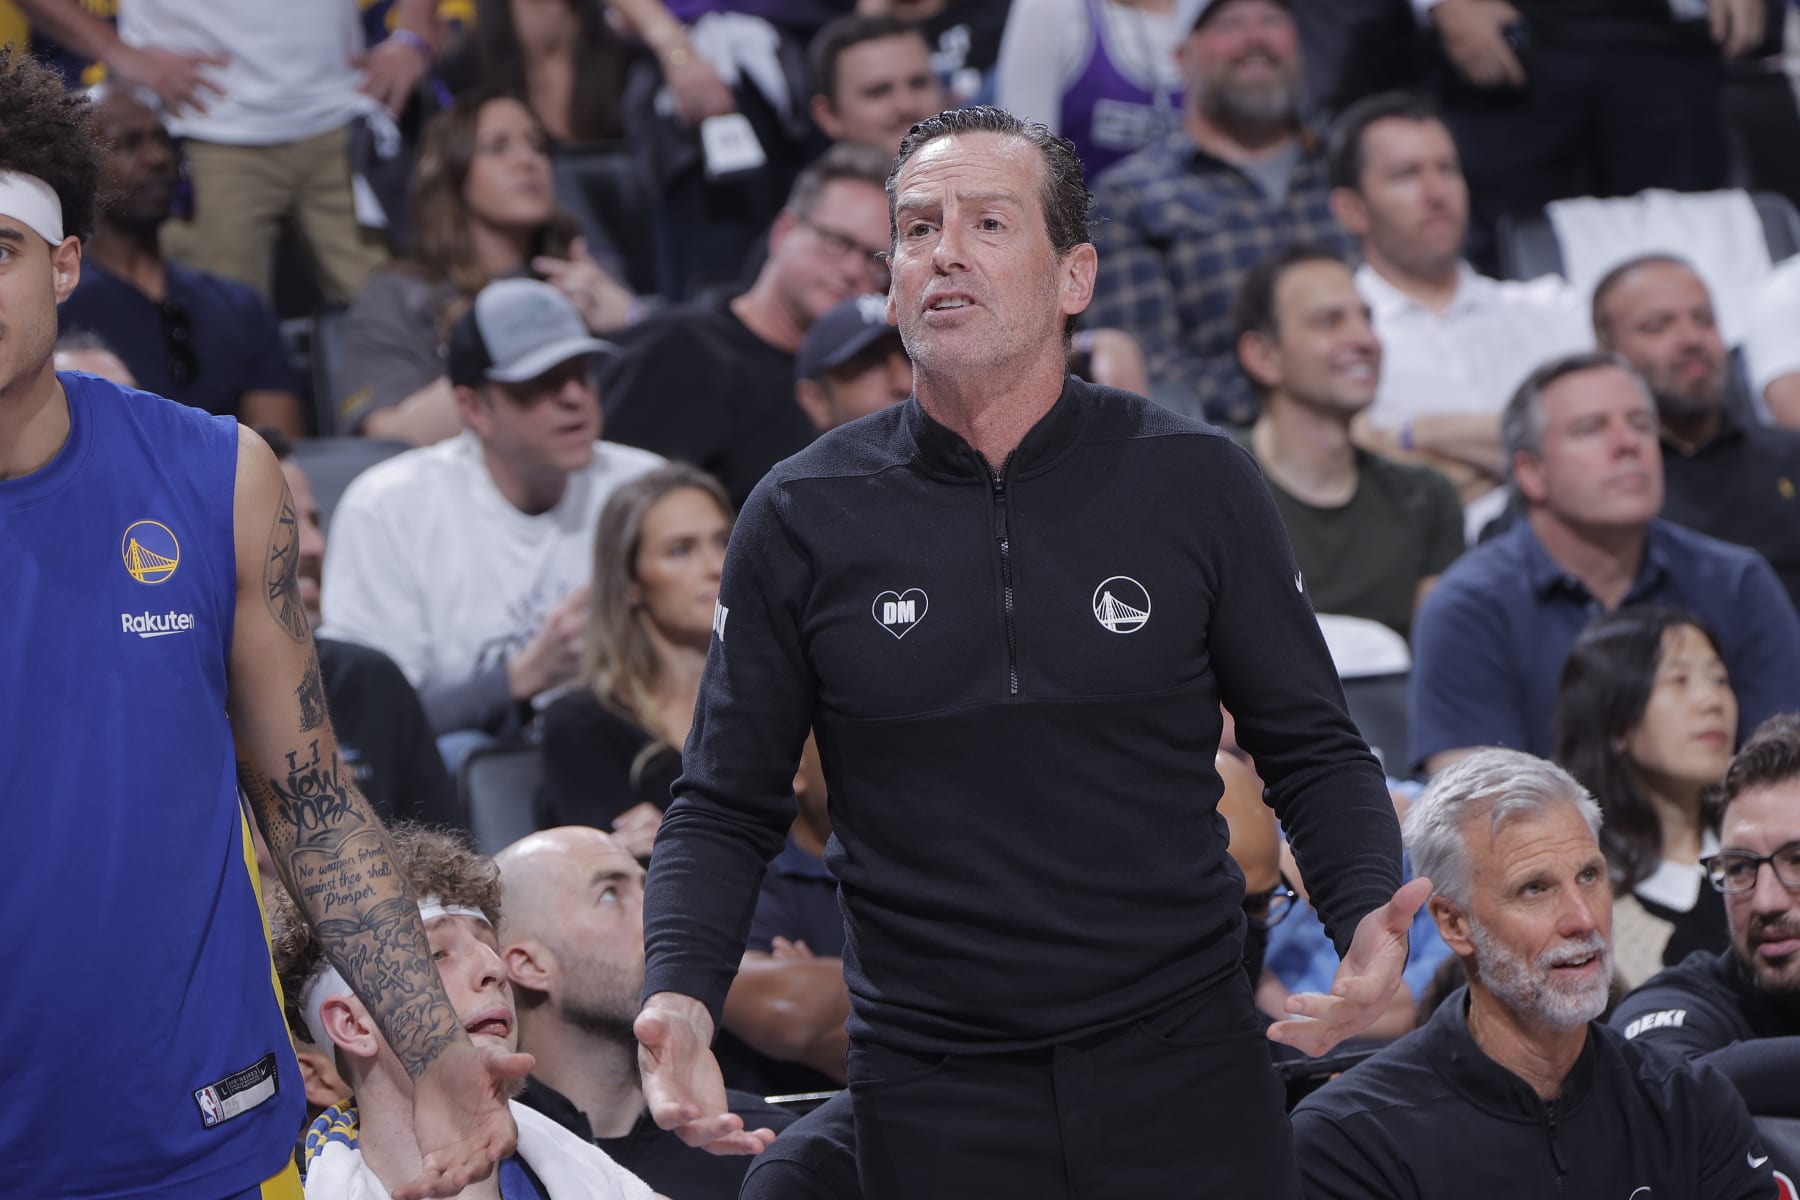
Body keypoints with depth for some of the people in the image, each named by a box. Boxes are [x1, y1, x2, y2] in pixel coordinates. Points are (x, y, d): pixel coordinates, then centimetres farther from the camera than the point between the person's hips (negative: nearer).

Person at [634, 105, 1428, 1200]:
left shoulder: (1194, 483, 0)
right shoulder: (802, 520, -1)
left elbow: (1312, 749, 5)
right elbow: (728, 809, 4)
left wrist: (1367, 913, -15)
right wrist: (679, 997, -15)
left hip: (1184, 1066, 0)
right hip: (934, 1097, 0)